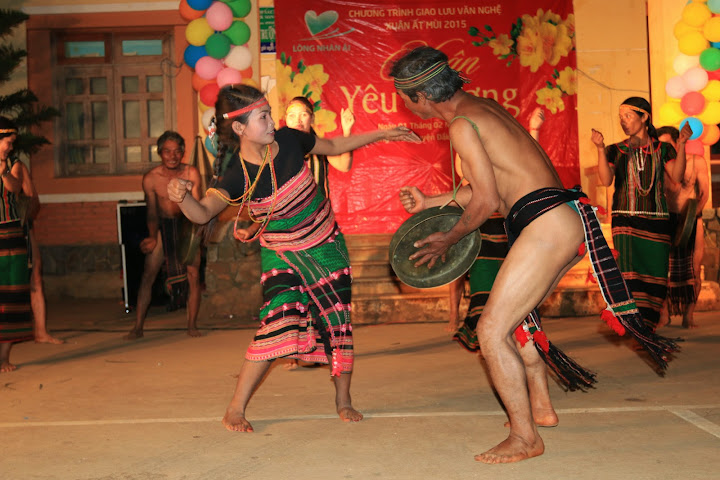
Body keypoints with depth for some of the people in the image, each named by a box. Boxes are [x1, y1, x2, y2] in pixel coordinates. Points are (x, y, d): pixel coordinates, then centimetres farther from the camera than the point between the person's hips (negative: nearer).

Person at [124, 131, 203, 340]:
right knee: (148, 275, -6)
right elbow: (152, 213, -8)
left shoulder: (191, 173, -16)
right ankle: (138, 327, 1)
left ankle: (192, 325, 4)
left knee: (193, 275, -8)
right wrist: (153, 237, -20)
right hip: (163, 227, 0)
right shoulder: (151, 178, -14)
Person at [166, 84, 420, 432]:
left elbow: (335, 146, 5)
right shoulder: (238, 175, -21)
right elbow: (203, 213, -31)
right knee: (278, 323, -18)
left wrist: (383, 134, 7)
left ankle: (343, 400, 26)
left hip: (326, 246, 4)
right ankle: (235, 409, -3)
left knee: (337, 322, 5)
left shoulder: (287, 140, -12)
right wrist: (182, 196, -52)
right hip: (282, 256, -3)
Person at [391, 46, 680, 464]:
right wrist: (431, 203, 34)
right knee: (514, 313, 26)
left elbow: (487, 201, -12)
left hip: (546, 223, -10)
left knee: (491, 331, -6)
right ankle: (540, 405, 37)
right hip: (565, 221, 10)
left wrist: (448, 240, 4)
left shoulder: (462, 124, -10)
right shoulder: (483, 107, 20)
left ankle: (525, 438, 3)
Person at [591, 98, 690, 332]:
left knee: (656, 275, -1)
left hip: (657, 220, 1)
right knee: (630, 272, -12)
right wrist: (600, 148, -16)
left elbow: (677, 176, -5)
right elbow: (606, 180, -7)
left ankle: (647, 329, 10)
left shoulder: (663, 149, 10)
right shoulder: (616, 151, 9)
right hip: (625, 219, -1)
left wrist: (681, 145, -14)